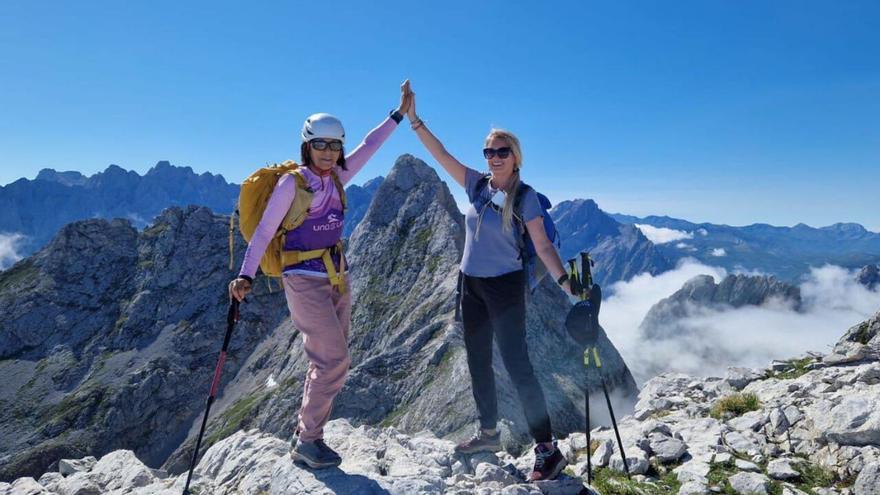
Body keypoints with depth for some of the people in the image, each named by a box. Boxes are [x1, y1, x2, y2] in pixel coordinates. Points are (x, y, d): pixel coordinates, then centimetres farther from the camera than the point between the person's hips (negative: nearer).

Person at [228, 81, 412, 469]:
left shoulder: (336, 178, 6)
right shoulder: (292, 183, -12)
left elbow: (368, 147, 15)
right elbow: (263, 232, -11)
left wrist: (399, 114, 16)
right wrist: (246, 276, -20)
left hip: (337, 277, 7)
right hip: (305, 281, -7)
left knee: (329, 360, 11)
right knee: (334, 361, -8)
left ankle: (306, 434, 26)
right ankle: (307, 441, 9)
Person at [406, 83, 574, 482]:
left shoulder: (525, 196, -10)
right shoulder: (477, 184, 3)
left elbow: (543, 245, -14)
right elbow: (440, 154, 2)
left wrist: (565, 282, -27)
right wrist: (413, 118, -4)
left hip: (505, 286, -6)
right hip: (471, 285, 6)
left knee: (517, 365, -9)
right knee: (478, 362, 14)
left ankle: (548, 450, 2)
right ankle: (488, 433, 31)